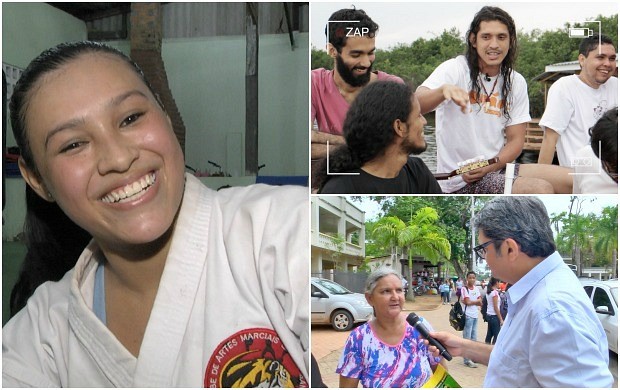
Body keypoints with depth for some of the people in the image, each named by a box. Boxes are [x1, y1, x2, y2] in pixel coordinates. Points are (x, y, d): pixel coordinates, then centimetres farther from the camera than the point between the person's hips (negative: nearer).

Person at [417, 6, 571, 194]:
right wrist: (444, 90, -49)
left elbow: (516, 140, 7)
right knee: (541, 189, -23)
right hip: (461, 181, -6)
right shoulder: (455, 69, -9)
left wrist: (490, 166, -12)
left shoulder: (516, 82, 9)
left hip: (498, 169, 6)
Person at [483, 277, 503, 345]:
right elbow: (496, 308, -16)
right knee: (497, 335, -2)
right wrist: (501, 319, -14)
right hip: (494, 316, -9)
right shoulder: (495, 292, -16)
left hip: (489, 315, 9)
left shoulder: (489, 292, 9)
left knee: (489, 334, 13)